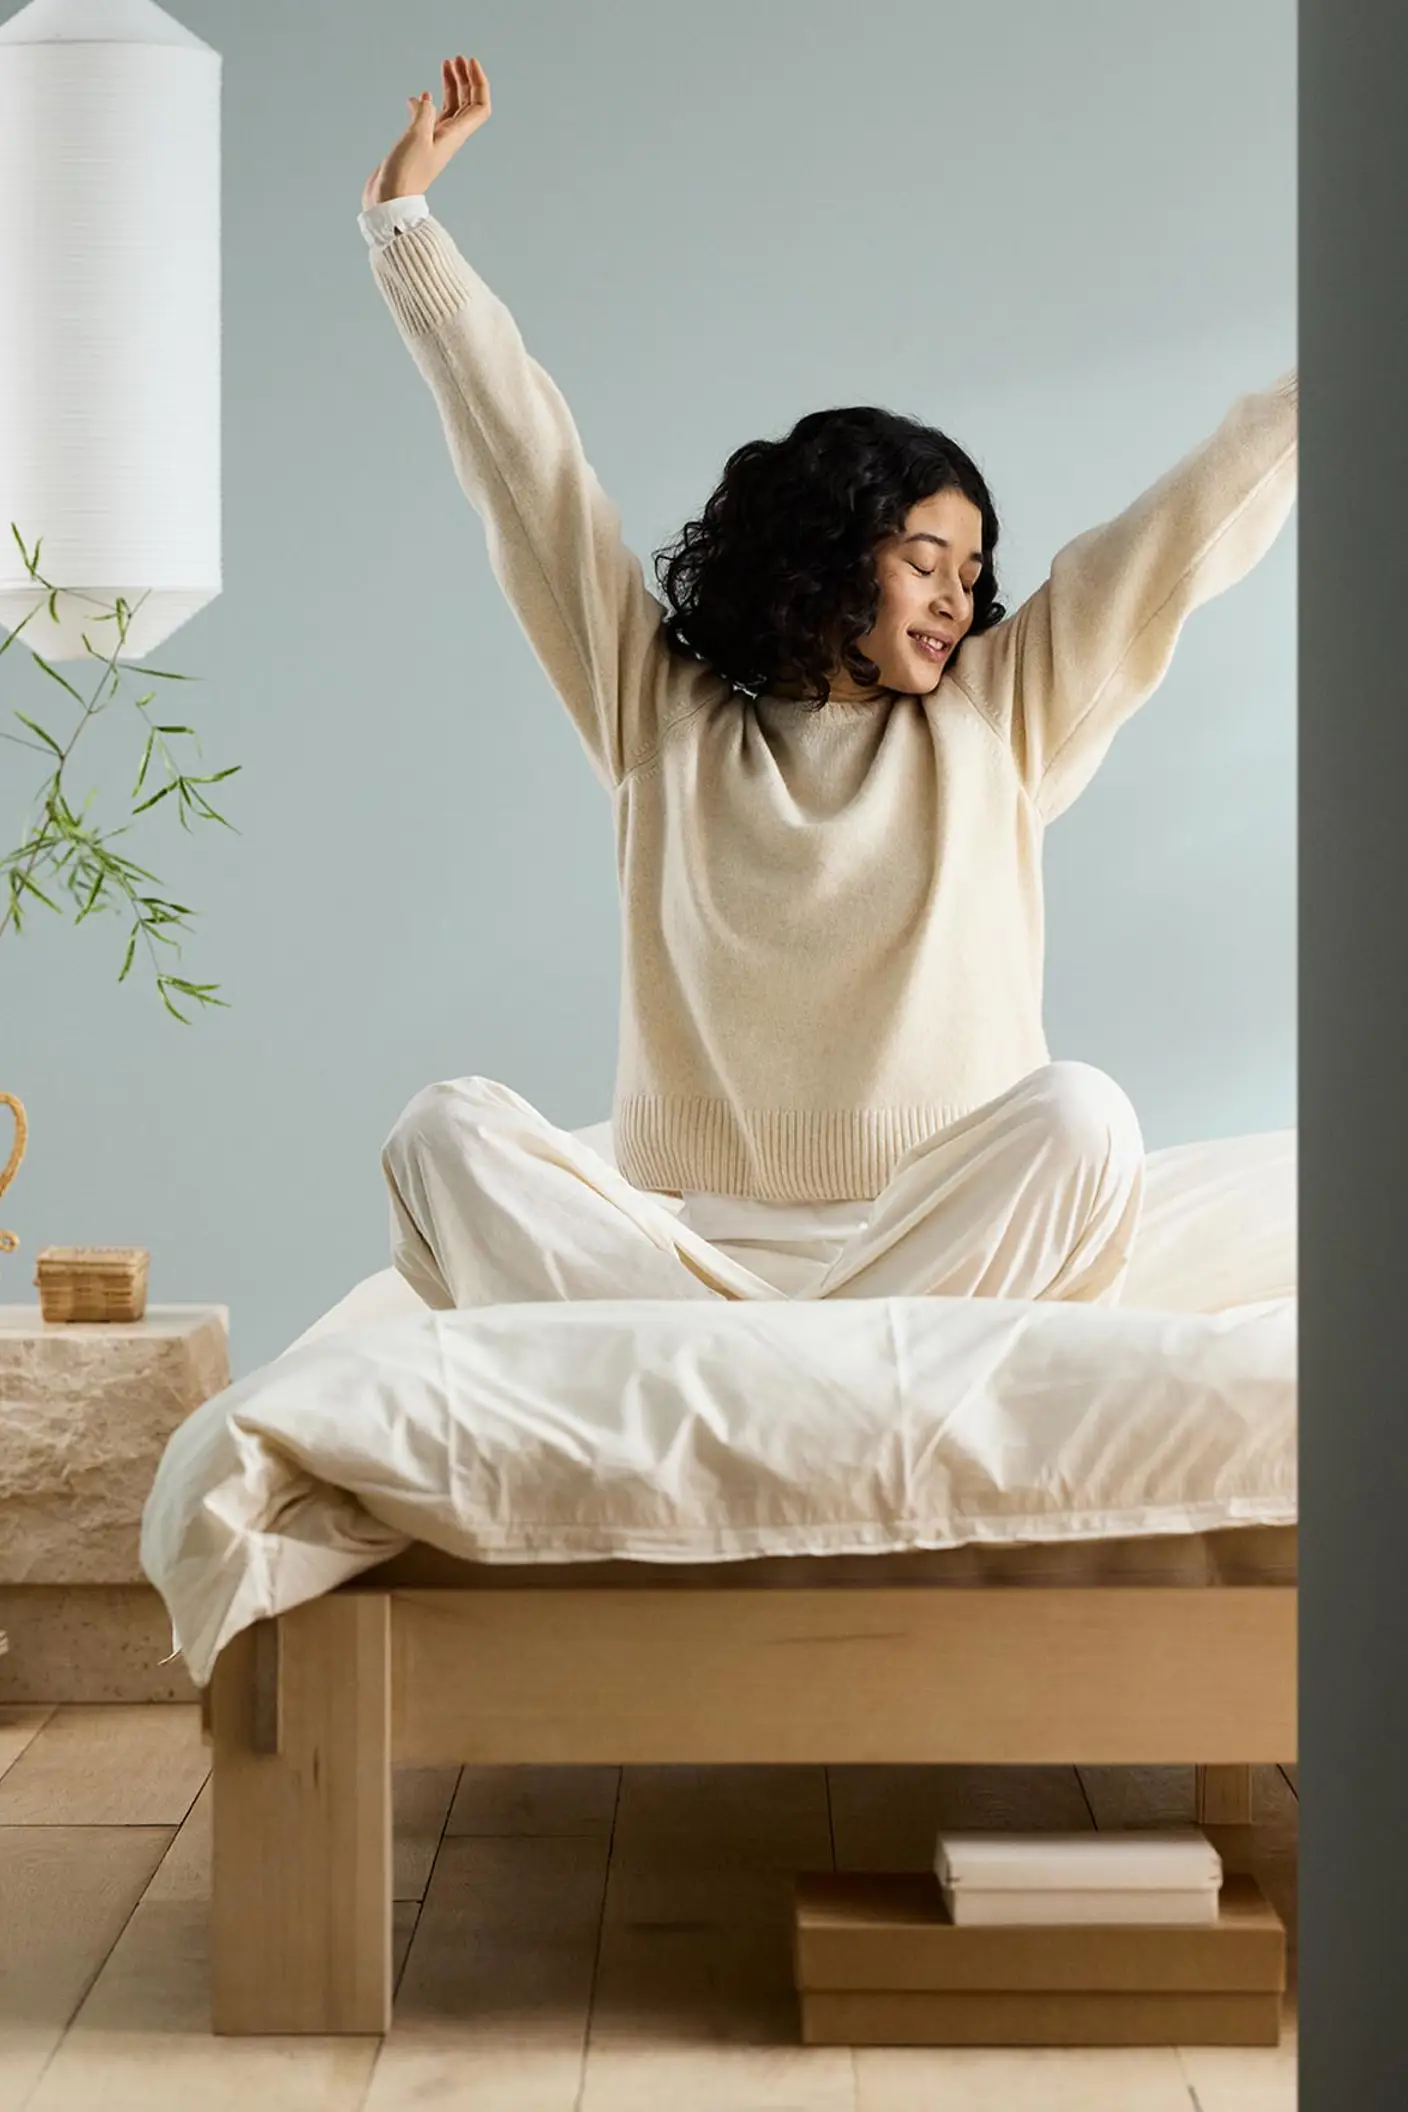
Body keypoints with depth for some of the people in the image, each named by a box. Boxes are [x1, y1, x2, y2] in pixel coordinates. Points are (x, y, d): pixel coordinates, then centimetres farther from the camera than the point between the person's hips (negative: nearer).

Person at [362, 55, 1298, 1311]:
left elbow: (1202, 522, 14)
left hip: (933, 1242, 0)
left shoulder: (999, 716, 13)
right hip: (688, 1241, 0)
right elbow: (527, 462, 14)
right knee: (449, 1130, -24)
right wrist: (405, 216, 17)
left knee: (1082, 1115, -30)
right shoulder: (663, 711, 11)